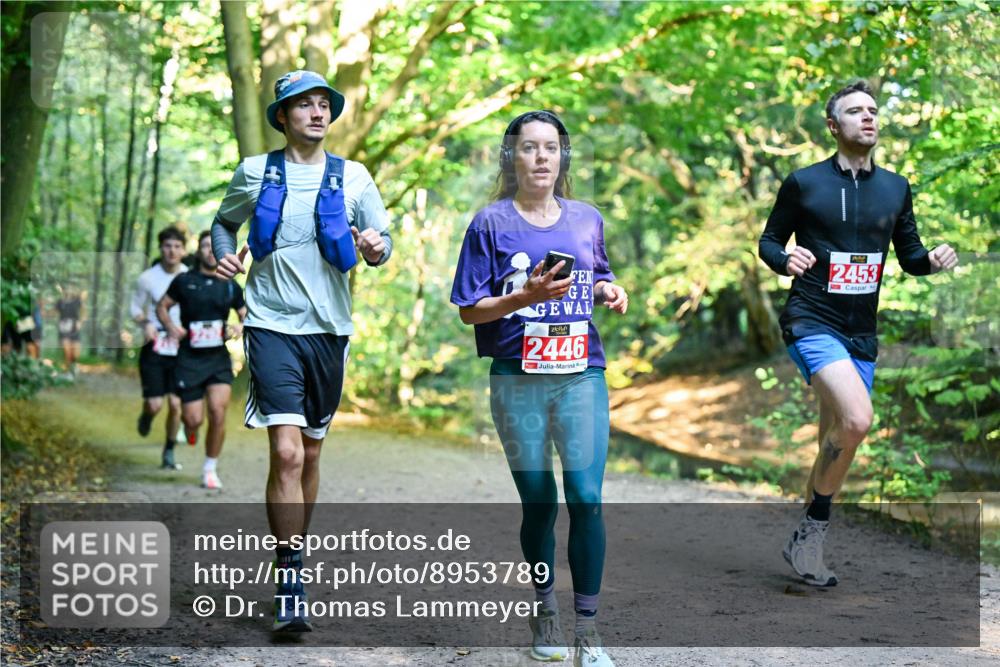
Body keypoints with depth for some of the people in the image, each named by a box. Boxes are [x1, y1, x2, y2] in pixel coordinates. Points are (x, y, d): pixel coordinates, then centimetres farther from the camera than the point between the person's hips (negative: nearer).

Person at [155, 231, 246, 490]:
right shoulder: (184, 281, 2)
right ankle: (188, 425, 38)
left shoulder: (231, 286, 7)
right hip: (189, 358, -1)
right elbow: (162, 306, 11)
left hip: (219, 359, 1)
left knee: (218, 411, -17)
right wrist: (171, 327, -8)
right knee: (194, 419, -3)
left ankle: (210, 469, 0)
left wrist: (240, 327, -7)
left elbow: (248, 317, 16)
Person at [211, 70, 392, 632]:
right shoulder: (255, 172, 4)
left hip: (329, 328, 3)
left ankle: (296, 556, 30)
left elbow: (383, 239, 3)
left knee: (311, 451, 13)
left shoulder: (353, 177, 5)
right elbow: (225, 221, 19)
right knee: (286, 452, -14)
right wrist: (224, 253, -2)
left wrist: (377, 248, -20)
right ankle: (291, 582, -10)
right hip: (273, 326, -2)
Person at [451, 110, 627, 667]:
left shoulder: (587, 219, 10)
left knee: (586, 498, -9)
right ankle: (545, 609, 27)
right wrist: (528, 296, -17)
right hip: (518, 381, -2)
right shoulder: (492, 223, 0)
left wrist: (609, 291, 2)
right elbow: (470, 309, -2)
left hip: (582, 375, 2)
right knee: (539, 503, 7)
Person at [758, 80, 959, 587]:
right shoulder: (804, 183, -3)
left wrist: (934, 260, -7)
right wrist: (785, 260, -18)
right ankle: (814, 530, -8)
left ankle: (805, 542, 26)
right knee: (857, 419, -26)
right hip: (812, 323, -6)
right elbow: (769, 240, 4)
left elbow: (909, 254, 15)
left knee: (836, 442, 10)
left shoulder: (895, 188, 9)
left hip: (861, 335, 6)